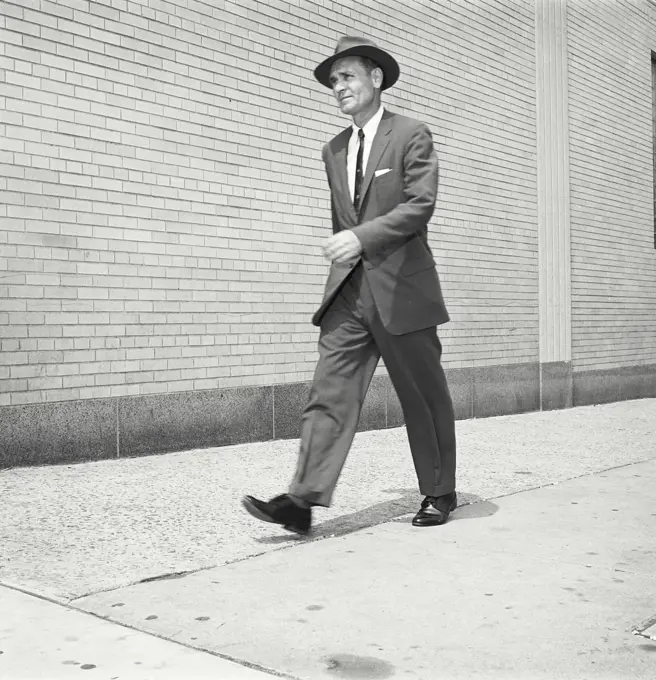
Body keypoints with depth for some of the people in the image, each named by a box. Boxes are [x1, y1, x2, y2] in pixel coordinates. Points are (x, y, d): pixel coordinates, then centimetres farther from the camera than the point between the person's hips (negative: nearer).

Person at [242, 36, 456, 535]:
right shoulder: (335, 150, 18)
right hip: (349, 290, 5)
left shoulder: (411, 135, -1)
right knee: (330, 394, -6)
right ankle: (303, 501, -11)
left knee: (425, 397, 6)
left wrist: (361, 237, -23)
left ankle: (440, 494, 21)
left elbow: (420, 205, -13)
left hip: (401, 288, -5)